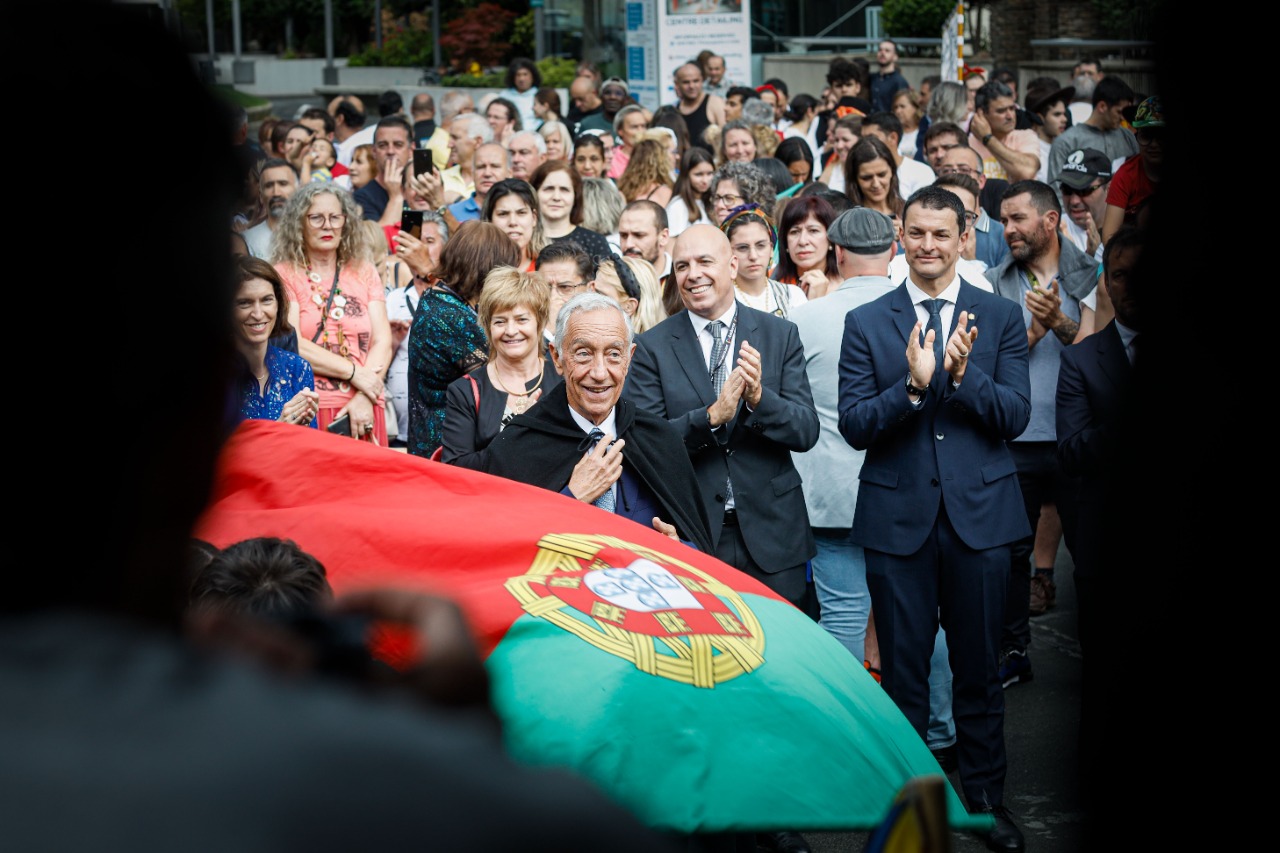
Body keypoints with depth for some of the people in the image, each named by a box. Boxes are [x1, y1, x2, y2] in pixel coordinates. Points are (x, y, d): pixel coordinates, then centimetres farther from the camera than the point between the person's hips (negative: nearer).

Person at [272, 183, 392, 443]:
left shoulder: (365, 273, 15)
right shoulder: (283, 274, 4)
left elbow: (382, 341, 6)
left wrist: (365, 398, -9)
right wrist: (355, 373, -8)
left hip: (363, 411, 3)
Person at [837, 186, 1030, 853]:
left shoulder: (1001, 317, 4)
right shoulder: (866, 322, 2)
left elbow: (1015, 416, -4)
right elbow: (853, 425, -5)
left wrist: (962, 373, -21)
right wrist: (912, 384, -21)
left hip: (980, 514, 1)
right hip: (898, 517, 0)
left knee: (979, 665, 10)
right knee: (903, 667, 7)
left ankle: (985, 796, 24)